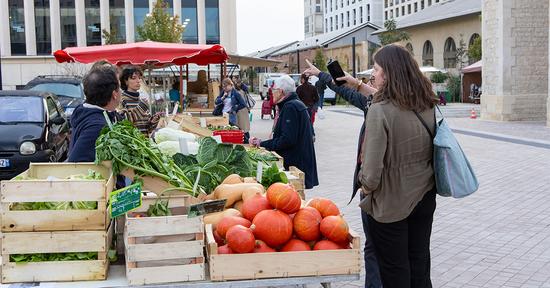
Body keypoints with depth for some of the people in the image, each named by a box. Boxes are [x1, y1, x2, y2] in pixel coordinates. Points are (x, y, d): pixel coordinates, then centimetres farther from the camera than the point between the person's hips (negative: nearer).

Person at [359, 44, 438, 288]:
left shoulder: (379, 111, -23)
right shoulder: (427, 106, -3)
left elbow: (372, 171, -25)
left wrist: (366, 186, -1)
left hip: (390, 206, -6)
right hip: (424, 198, 6)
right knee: (420, 268, 19)